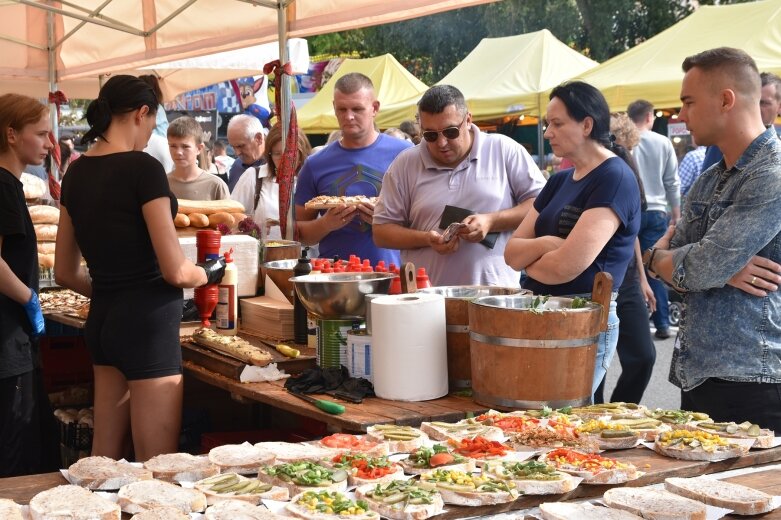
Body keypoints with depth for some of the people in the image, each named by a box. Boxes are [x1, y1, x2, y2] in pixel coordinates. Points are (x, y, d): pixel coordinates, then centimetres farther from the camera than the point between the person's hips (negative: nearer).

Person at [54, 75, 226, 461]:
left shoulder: (77, 173, 7)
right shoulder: (143, 168, -14)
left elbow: (65, 273, 14)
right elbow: (175, 271, -16)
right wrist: (210, 273, 4)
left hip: (101, 320, 8)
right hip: (148, 322, -8)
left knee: (104, 457, 16)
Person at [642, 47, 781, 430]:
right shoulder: (708, 182, 14)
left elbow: (698, 269, -19)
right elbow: (675, 265, 12)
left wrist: (657, 257, 1)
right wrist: (721, 269, -8)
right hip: (696, 377, 8)